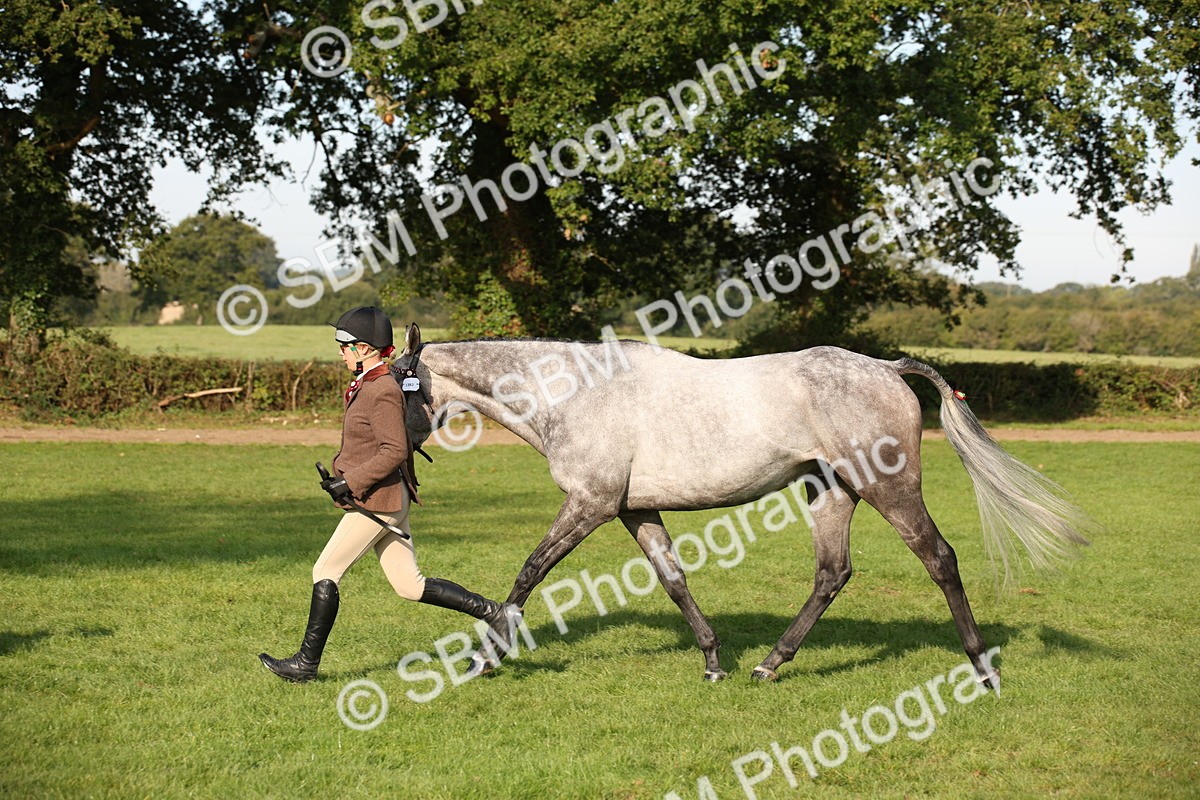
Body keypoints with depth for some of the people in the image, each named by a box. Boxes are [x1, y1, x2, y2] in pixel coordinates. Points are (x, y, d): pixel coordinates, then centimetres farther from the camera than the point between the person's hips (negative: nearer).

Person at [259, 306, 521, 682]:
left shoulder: (382, 392, -17)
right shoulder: (366, 387, 14)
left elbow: (394, 451, -22)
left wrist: (349, 482, -22)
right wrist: (340, 471, 18)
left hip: (377, 501, -10)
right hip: (385, 500, 10)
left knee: (325, 573, -1)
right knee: (410, 586, 9)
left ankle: (307, 663, 7)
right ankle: (494, 613, 7)